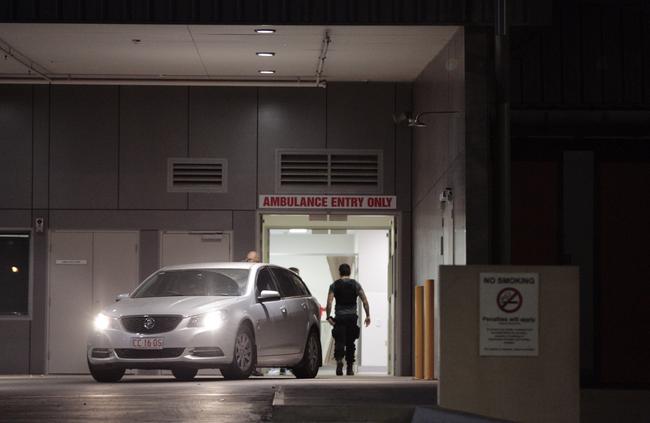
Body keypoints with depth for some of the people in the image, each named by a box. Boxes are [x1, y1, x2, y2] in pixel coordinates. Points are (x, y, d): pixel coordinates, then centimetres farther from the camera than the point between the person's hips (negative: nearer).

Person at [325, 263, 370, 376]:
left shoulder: (334, 285, 3)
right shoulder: (356, 284, 5)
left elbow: (329, 302, -9)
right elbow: (365, 301, -1)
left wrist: (328, 317, -7)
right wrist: (368, 316, 3)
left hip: (339, 317, -1)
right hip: (352, 317, 1)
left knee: (339, 341, -3)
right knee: (350, 343, 11)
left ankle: (339, 360, -31)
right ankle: (350, 368, 13)